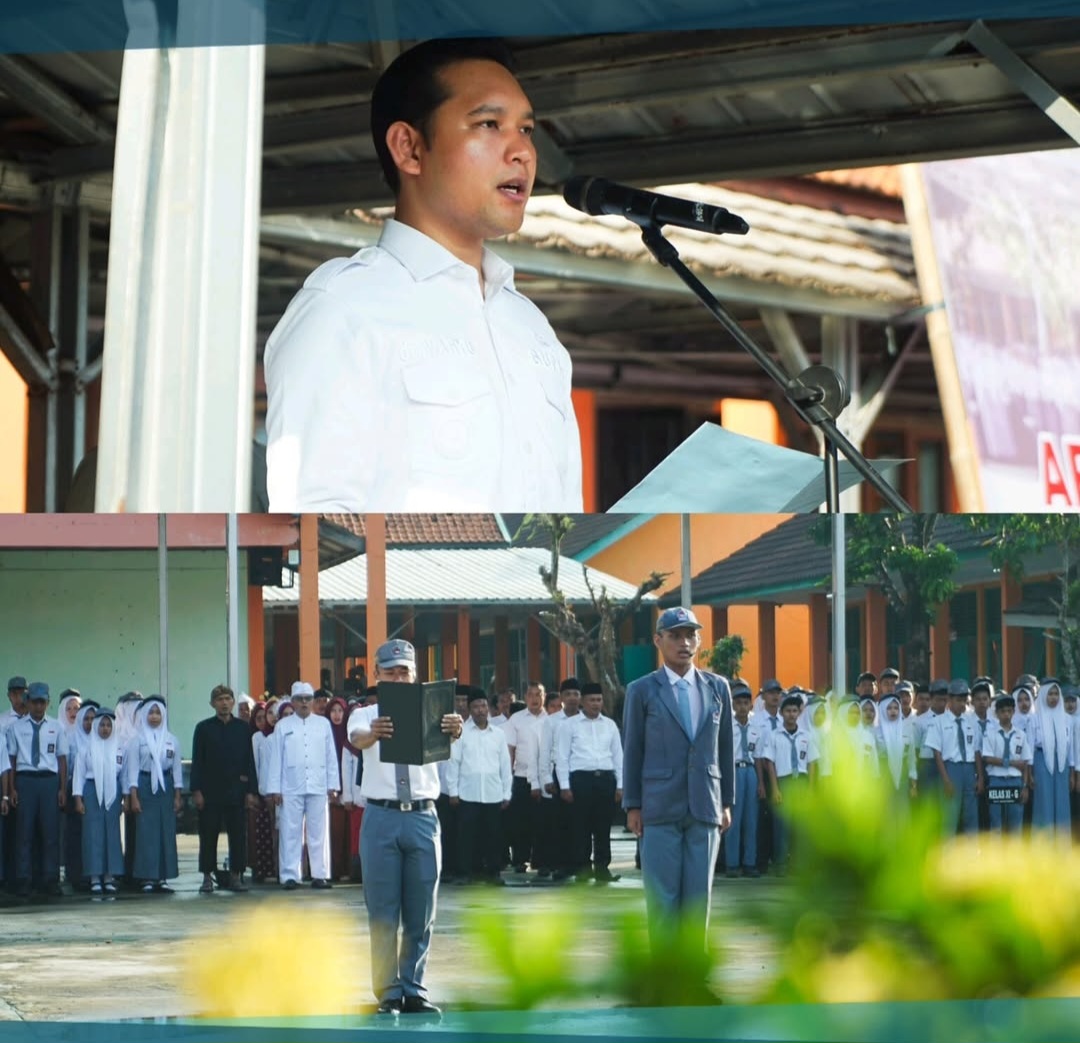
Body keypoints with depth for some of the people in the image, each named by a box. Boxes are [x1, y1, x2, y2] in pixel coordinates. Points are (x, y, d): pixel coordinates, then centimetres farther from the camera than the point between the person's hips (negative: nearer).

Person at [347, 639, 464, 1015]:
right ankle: (389, 994, 7)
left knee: (420, 913, 6)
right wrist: (374, 733, -44)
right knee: (383, 913, 2)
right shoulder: (365, 715, 5)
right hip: (381, 817, -1)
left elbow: (445, 735, -15)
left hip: (422, 815, 1)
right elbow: (358, 739, -19)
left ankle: (414, 990, 15)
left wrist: (454, 730, -41)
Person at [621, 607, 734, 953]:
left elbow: (725, 746, 13)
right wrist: (632, 806, -1)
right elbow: (632, 750, 3)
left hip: (705, 807, 3)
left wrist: (726, 802, 10)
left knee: (699, 894, 3)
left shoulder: (717, 687, 10)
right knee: (662, 896, -3)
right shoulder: (641, 691, 2)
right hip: (660, 808, -2)